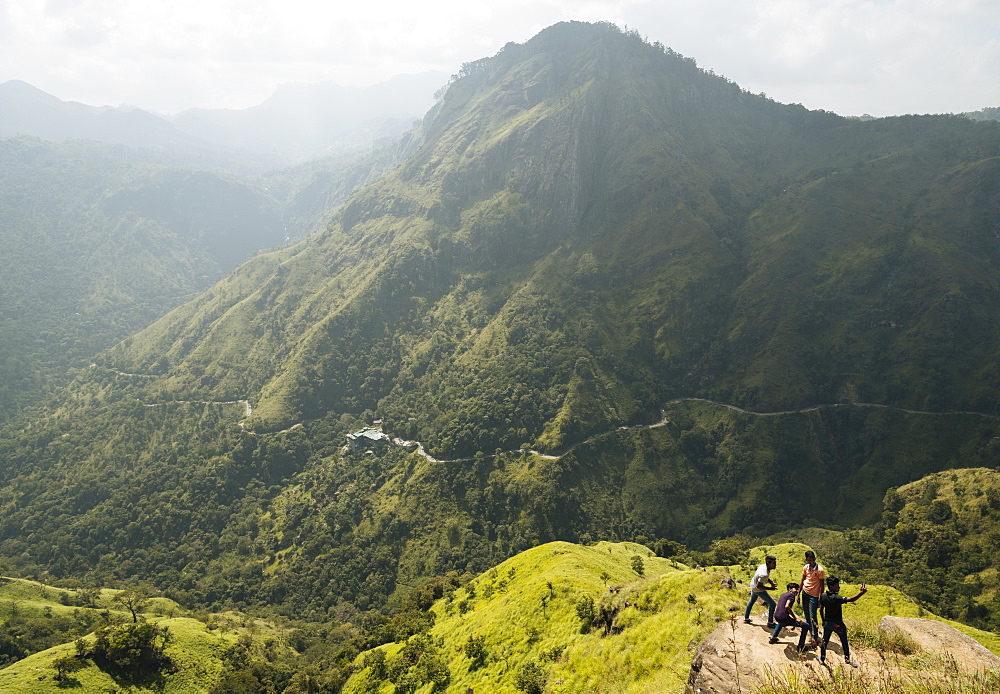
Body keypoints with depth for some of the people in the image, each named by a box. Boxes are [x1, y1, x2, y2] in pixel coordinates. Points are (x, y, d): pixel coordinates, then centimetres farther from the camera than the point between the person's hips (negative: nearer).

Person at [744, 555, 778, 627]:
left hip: (752, 585, 9)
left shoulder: (764, 565, -12)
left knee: (752, 601, 29)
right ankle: (770, 623, 13)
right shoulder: (764, 574, -38)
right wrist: (770, 588, -26)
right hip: (758, 590, -9)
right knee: (772, 604, 2)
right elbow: (758, 586, -32)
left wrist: (771, 582, -4)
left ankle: (746, 618, 47)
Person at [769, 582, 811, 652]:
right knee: (806, 626, 1)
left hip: (776, 617, 8)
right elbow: (787, 606, -19)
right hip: (784, 617, -8)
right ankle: (800, 647, 3)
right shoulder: (791, 595, -3)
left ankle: (772, 638, 44)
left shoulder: (783, 594, 20)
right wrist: (795, 618, -14)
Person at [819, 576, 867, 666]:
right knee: (844, 642, 17)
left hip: (827, 623, 5)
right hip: (837, 624, -5)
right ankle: (847, 659, 32)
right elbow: (851, 599, -37)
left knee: (825, 641, 16)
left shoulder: (823, 596, -7)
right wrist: (862, 593, -43)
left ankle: (822, 659, 24)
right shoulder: (836, 598, -27)